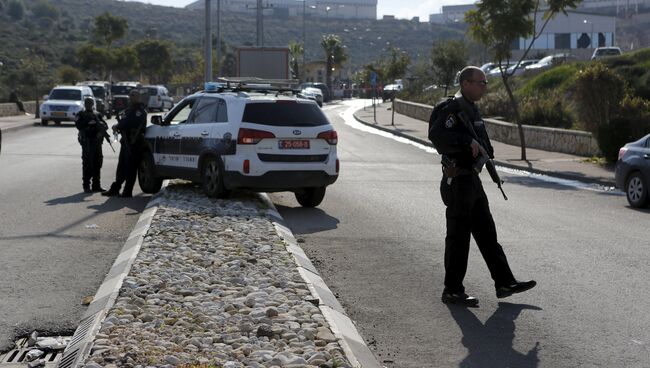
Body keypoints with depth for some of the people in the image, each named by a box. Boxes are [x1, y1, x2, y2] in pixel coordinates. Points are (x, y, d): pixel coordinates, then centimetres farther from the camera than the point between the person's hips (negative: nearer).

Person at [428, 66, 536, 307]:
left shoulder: (471, 109, 16)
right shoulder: (453, 108, -15)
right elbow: (436, 134, -30)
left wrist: (486, 151, 13)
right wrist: (468, 142, -31)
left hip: (472, 180, 10)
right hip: (458, 181, -10)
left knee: (487, 234, 12)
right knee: (458, 236, -3)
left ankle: (504, 283, 18)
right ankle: (452, 291, 6)